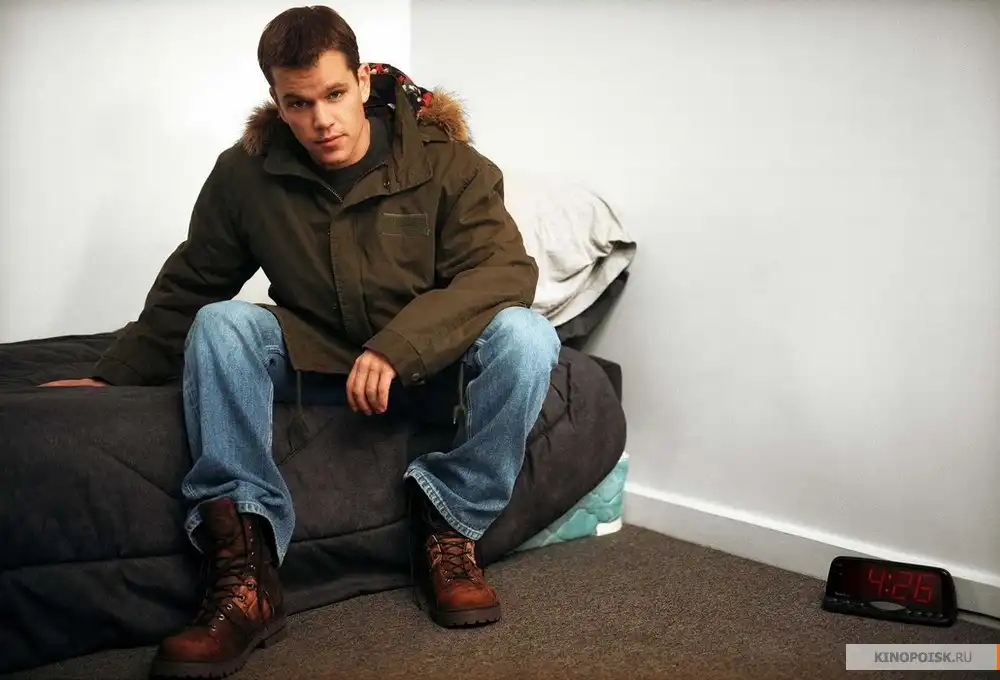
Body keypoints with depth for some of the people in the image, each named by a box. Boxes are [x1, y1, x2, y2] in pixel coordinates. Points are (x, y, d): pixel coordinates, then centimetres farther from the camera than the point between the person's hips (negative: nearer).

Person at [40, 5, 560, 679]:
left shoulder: (444, 159, -11)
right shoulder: (246, 171, -4)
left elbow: (506, 269, -22)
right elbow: (186, 288, 7)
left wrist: (397, 346, -34)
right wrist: (112, 375, 3)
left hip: (434, 363, -1)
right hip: (315, 364, 2)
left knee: (524, 334, -30)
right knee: (220, 324, -25)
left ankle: (452, 531, -16)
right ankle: (246, 579, -29)